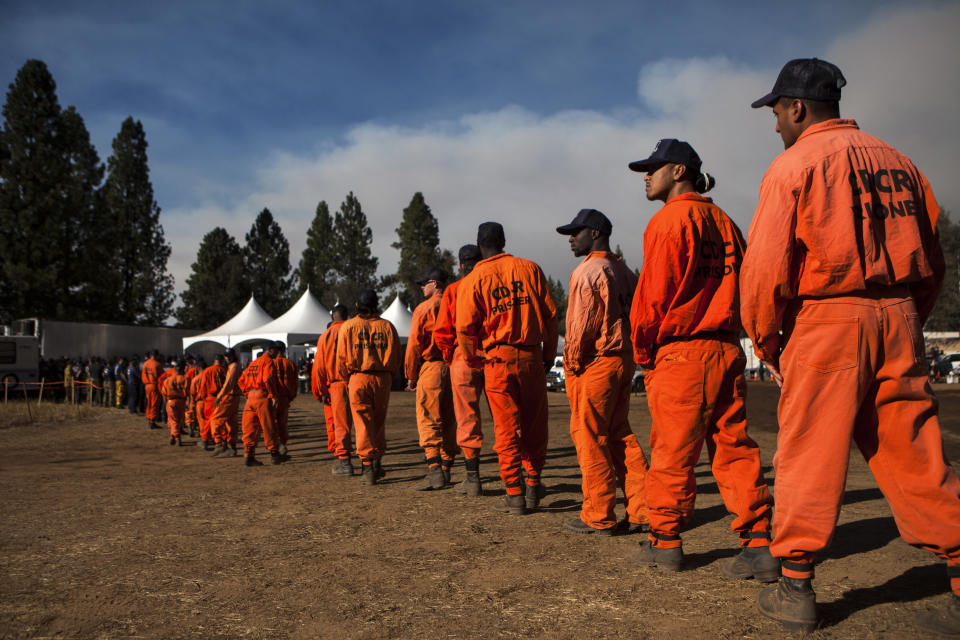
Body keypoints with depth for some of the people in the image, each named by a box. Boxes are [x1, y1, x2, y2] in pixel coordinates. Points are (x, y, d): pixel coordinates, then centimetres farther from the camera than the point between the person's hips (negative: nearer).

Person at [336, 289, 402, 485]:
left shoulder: (348, 327, 1)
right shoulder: (388, 326, 5)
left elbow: (341, 358, 1)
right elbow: (397, 357, 6)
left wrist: (347, 380, 12)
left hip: (358, 379, -2)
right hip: (383, 379, 2)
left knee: (363, 424, 1)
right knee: (379, 423, 14)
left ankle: (367, 466, -3)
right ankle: (377, 464, 21)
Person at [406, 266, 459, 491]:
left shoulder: (423, 309, -5)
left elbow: (414, 344, -7)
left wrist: (411, 376, 0)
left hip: (431, 368, -6)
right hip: (455, 369, 6)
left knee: (428, 420, -5)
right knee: (449, 421, 13)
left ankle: (435, 470, -17)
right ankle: (446, 469, 20)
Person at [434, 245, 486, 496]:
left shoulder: (453, 290, 0)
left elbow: (441, 332, -4)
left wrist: (449, 356, 10)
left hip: (464, 358, -2)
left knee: (468, 420, 4)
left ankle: (473, 479, 6)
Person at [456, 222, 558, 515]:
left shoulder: (472, 280, -1)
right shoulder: (529, 268, 4)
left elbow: (465, 328, -7)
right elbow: (550, 313, 3)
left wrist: (474, 360, 9)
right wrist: (549, 353, 11)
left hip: (498, 359, -2)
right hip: (532, 356, 2)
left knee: (506, 428, 5)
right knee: (534, 425, 14)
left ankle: (515, 494, 8)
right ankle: (533, 486, 24)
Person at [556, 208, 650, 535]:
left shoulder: (587, 271, -11)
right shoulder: (624, 271, 16)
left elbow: (582, 322, -16)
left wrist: (572, 361, -8)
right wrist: (630, 353, 16)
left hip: (593, 363, -9)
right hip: (624, 361, 9)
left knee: (589, 436, 0)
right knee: (620, 434, 14)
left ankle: (598, 517, 7)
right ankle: (641, 511, 15)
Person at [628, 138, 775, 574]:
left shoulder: (670, 219, -7)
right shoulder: (722, 220, 16)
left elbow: (655, 293, -11)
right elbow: (740, 286, 15)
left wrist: (643, 351, 0)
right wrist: (725, 332, 18)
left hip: (681, 354, -7)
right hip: (727, 350, 7)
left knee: (672, 453, 3)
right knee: (733, 446, 9)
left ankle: (665, 542, 15)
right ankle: (759, 544, 9)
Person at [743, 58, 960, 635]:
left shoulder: (795, 163, -3)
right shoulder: (896, 161, 16)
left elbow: (766, 264, -11)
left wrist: (766, 342, -1)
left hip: (825, 319, -6)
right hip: (899, 318, 6)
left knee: (810, 456, 2)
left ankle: (796, 588, 11)